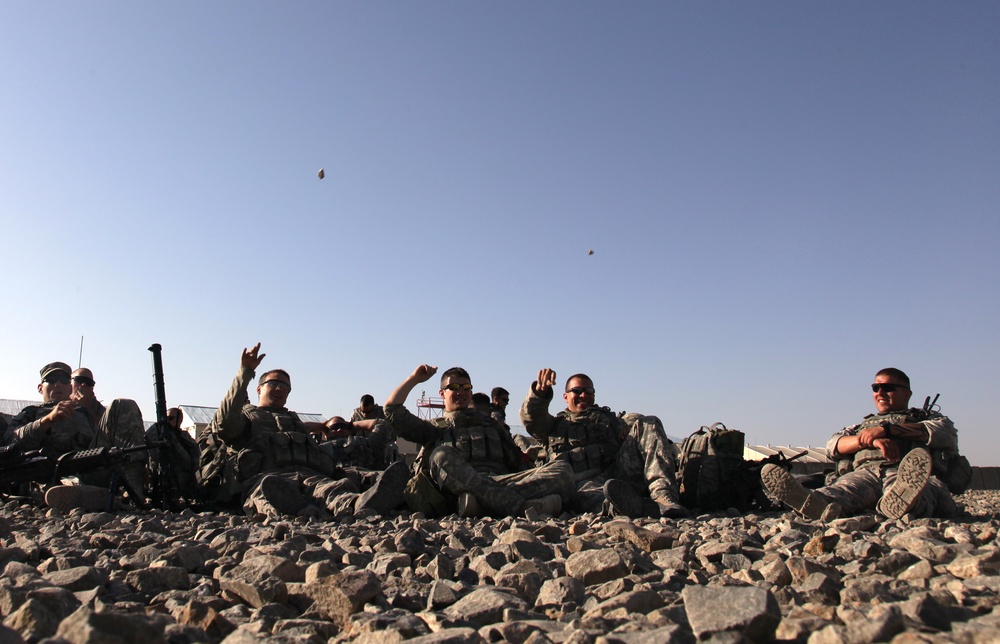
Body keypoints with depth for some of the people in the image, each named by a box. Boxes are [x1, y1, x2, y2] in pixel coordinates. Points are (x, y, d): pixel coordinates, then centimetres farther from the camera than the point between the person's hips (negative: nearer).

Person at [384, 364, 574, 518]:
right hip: (461, 487, -2)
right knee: (440, 456, -36)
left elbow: (517, 463, 24)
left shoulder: (491, 424, 34)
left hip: (502, 481, 2)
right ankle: (523, 506, -48)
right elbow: (392, 410, 21)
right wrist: (414, 378, 26)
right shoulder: (435, 427, 30)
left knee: (563, 471, -23)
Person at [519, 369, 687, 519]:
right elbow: (530, 417, 7)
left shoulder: (607, 417, 34)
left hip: (619, 475, 3)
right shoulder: (554, 424, 27)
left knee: (648, 423, -14)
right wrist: (541, 390, -13)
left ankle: (663, 495, -36)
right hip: (583, 483, -3)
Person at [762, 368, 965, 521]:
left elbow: (948, 434, 4)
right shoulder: (864, 424, 38)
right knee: (842, 489, -36)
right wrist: (872, 441, -4)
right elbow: (833, 446, 18)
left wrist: (887, 429, -4)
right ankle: (815, 503, -68)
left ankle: (902, 500, -73)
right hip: (865, 472, 2)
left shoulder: (929, 418, 31)